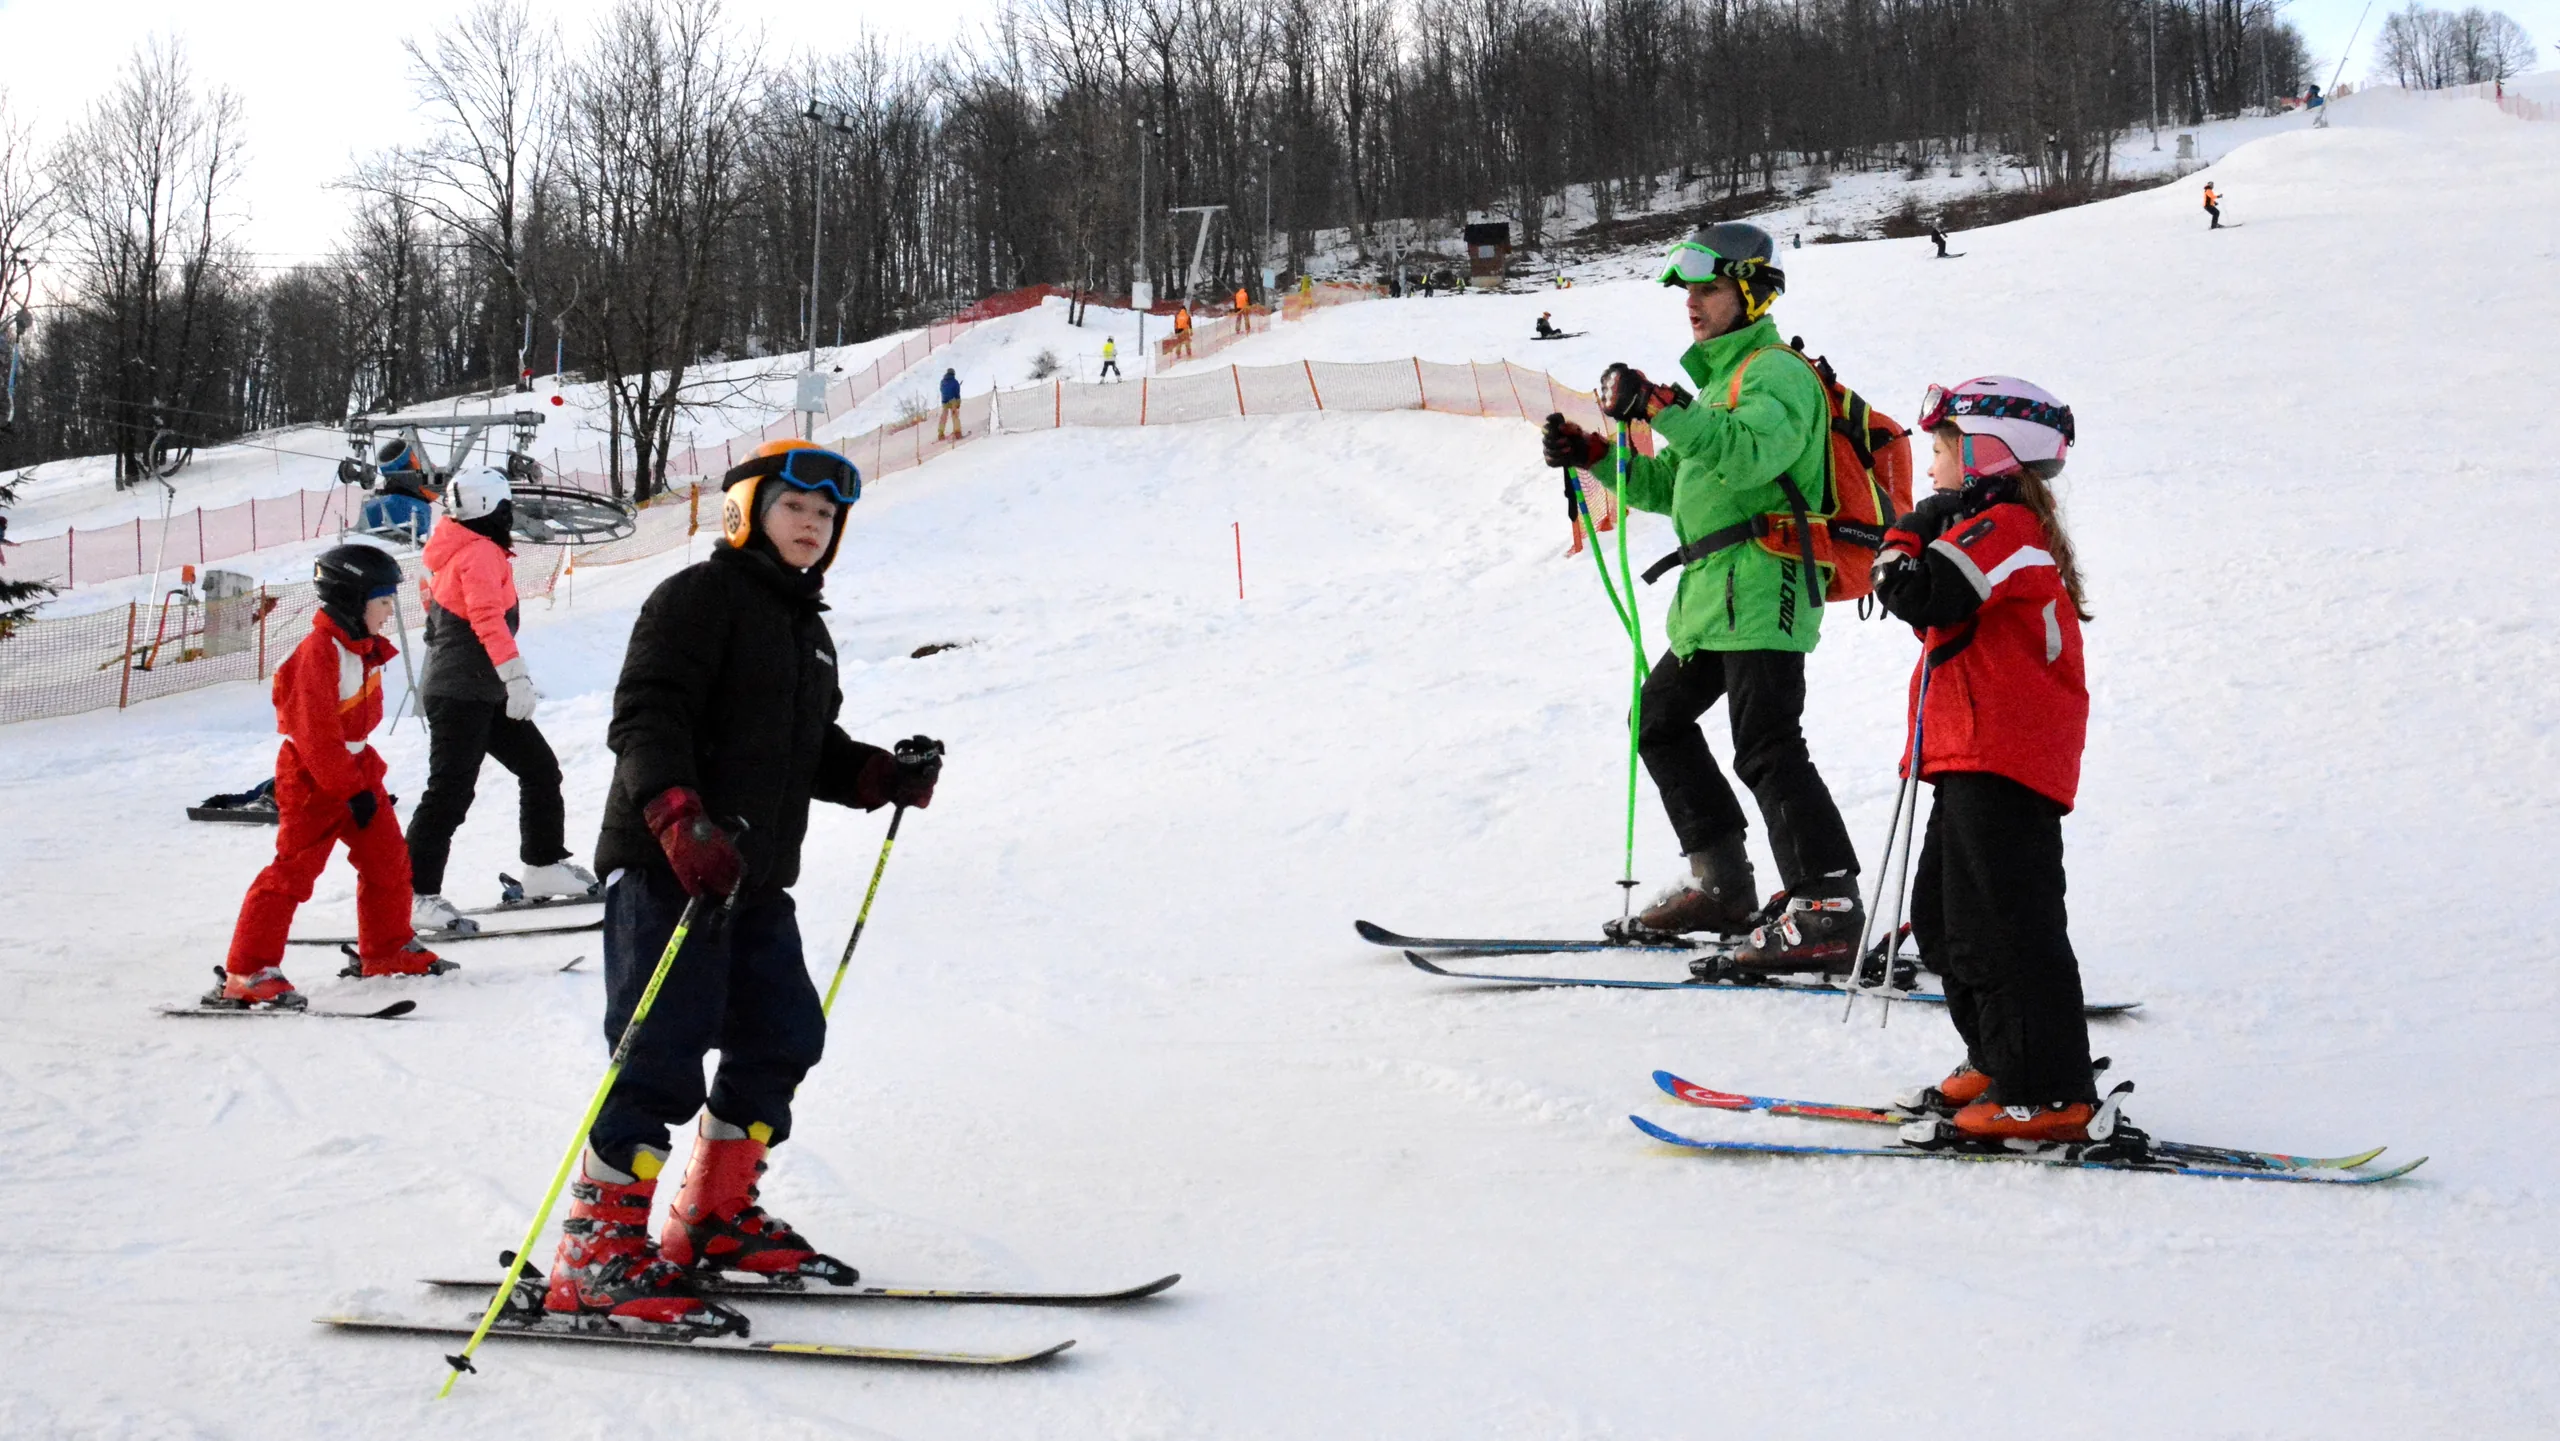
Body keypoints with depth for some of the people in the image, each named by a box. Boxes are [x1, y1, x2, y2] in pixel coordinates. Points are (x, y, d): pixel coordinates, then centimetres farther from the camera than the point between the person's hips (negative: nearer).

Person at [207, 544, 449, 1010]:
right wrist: (351, 788, -23)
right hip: (312, 778, -9)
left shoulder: (363, 649, 10)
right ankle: (245, 974, -8)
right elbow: (316, 731, -24)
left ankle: (387, 950, 31)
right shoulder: (319, 651, -21)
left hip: (354, 770, 9)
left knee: (388, 860, 14)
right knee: (293, 870, -11)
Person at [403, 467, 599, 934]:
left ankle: (544, 868, 22)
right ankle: (414, 895, -13)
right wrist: (516, 674, -34)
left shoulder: (458, 550, 16)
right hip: (461, 695, -10)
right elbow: (488, 619, -27)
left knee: (539, 769, 13)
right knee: (450, 793, -13)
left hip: (482, 694, 10)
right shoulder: (481, 553, -14)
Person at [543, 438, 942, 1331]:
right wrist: (679, 818, -32)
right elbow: (644, 715, -18)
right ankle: (596, 1254, -6)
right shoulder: (699, 597, -7)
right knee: (663, 1057, -11)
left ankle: (715, 1217, 27)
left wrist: (883, 778, 9)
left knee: (781, 1038, 12)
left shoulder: (806, 626, 22)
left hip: (754, 877, 9)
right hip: (667, 868, -9)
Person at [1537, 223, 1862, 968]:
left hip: (1761, 591, -11)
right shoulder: (1721, 376, 24)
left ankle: (1828, 907, -18)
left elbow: (1746, 455, -29)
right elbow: (1669, 485, 26)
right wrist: (1593, 453, 13)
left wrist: (1658, 407, -35)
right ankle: (1722, 885, 23)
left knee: (1766, 746, -17)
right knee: (1659, 718, 18)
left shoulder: (1778, 374, -8)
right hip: (1712, 598, 11)